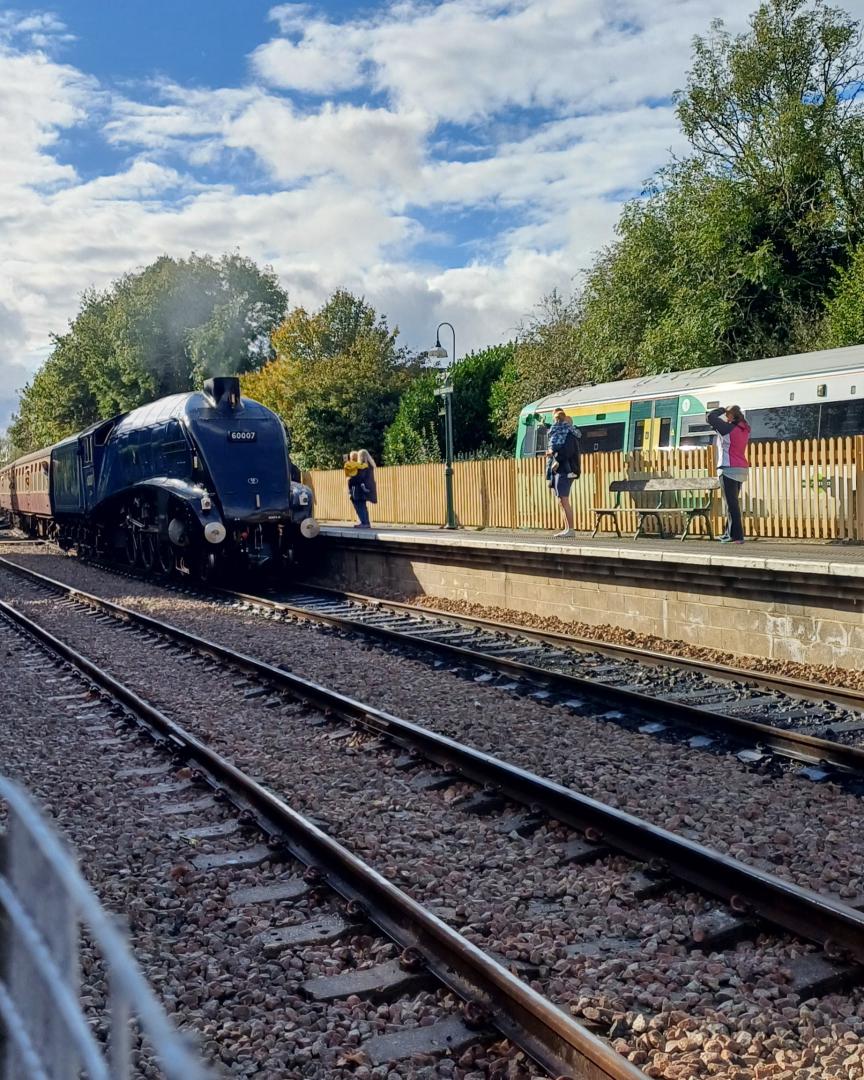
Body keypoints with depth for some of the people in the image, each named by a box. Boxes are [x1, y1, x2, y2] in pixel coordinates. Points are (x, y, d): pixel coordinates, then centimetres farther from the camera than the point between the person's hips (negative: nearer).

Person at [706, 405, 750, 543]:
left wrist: (721, 409, 4)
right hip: (742, 469, 8)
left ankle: (737, 536, -7)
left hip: (729, 469, -8)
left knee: (732, 503, -6)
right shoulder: (745, 429, 8)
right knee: (732, 502, 16)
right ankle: (730, 533, 22)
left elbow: (709, 417, -11)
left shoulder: (727, 428, -14)